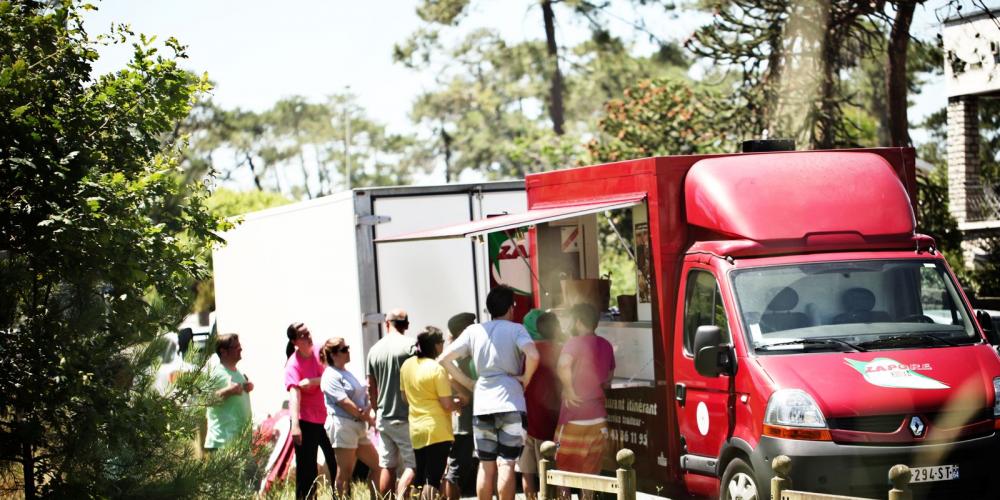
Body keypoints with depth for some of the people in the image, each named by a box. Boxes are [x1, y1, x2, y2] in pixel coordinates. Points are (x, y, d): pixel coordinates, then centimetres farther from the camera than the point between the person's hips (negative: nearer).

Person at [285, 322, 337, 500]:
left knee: (336, 463, 12)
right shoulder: (293, 365, -16)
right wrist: (295, 425, -37)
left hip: (325, 417, 6)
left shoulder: (318, 352, 1)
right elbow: (294, 395, -27)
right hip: (305, 420, -6)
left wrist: (313, 381, -24)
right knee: (307, 468, -4)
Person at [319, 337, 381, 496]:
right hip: (343, 426, -10)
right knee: (345, 474, -7)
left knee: (377, 465, 12)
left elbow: (363, 395, 11)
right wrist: (368, 419, -11)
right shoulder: (331, 376, -10)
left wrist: (368, 410, -11)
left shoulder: (347, 374, 19)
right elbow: (345, 403, -16)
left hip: (358, 427, 10)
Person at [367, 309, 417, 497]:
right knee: (412, 465, -4)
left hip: (384, 417, 5)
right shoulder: (411, 345, -10)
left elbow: (371, 387, 12)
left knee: (387, 466, 10)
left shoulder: (375, 349, 7)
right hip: (406, 418, -5)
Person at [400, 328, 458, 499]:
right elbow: (447, 405, -14)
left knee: (421, 479, 15)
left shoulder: (407, 365, 6)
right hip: (437, 430, -7)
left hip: (416, 430, 7)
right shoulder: (437, 369, -15)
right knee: (433, 479, -7)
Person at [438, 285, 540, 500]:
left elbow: (444, 359, 8)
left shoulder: (474, 331, 11)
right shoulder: (516, 329, -1)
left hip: (482, 404, 4)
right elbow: (533, 356, -20)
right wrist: (526, 378, -3)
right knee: (506, 464, -5)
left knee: (486, 465, 9)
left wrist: (468, 383, 13)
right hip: (510, 404, -4)